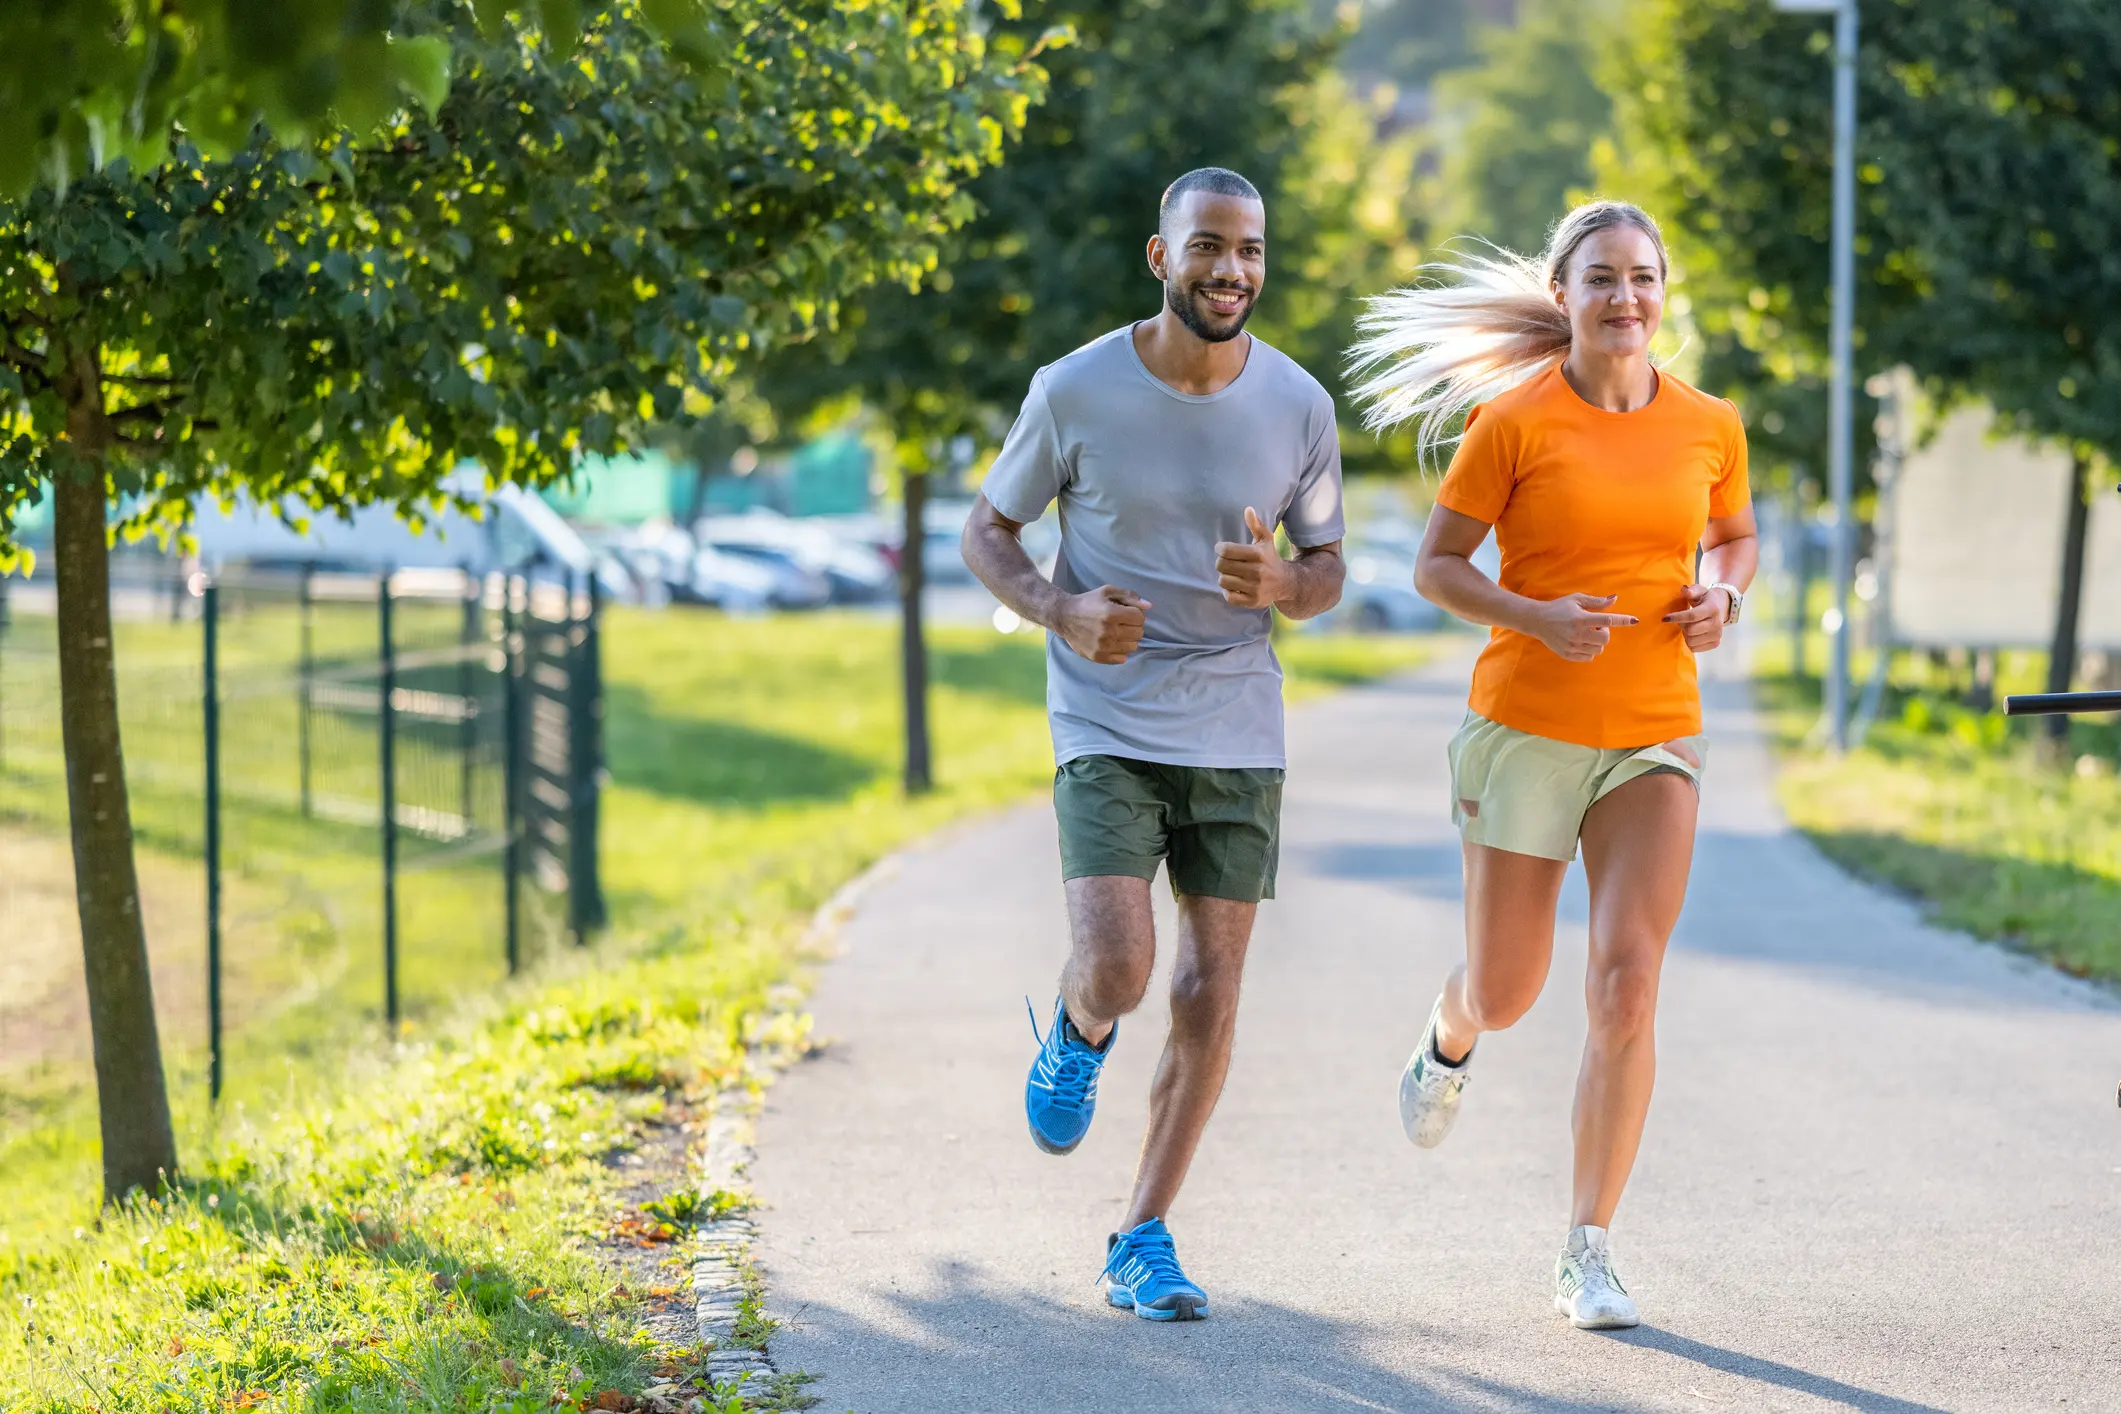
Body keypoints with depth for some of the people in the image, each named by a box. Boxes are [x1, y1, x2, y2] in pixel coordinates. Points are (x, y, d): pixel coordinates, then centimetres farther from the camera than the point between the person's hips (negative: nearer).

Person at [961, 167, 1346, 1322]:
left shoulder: (1298, 406, -1)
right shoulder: (1075, 391, -7)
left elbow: (1327, 568, 10)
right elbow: (987, 533, 4)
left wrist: (1279, 585, -15)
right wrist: (1061, 610, -16)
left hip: (1238, 736, 2)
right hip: (1106, 728, -2)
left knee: (1207, 996, 1)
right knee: (1115, 969, -18)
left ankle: (1142, 1241, 14)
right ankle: (1079, 1032, 20)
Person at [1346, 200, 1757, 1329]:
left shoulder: (1708, 426, 3)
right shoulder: (1513, 420, -7)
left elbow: (1735, 538, 21)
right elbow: (1434, 566, -2)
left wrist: (1720, 595, -2)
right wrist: (1535, 616, -18)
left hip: (1654, 738, 1)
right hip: (1527, 727, -1)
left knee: (1627, 982, -14)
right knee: (1505, 996, 9)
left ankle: (1589, 1254, -5)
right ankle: (1449, 1038, 50)